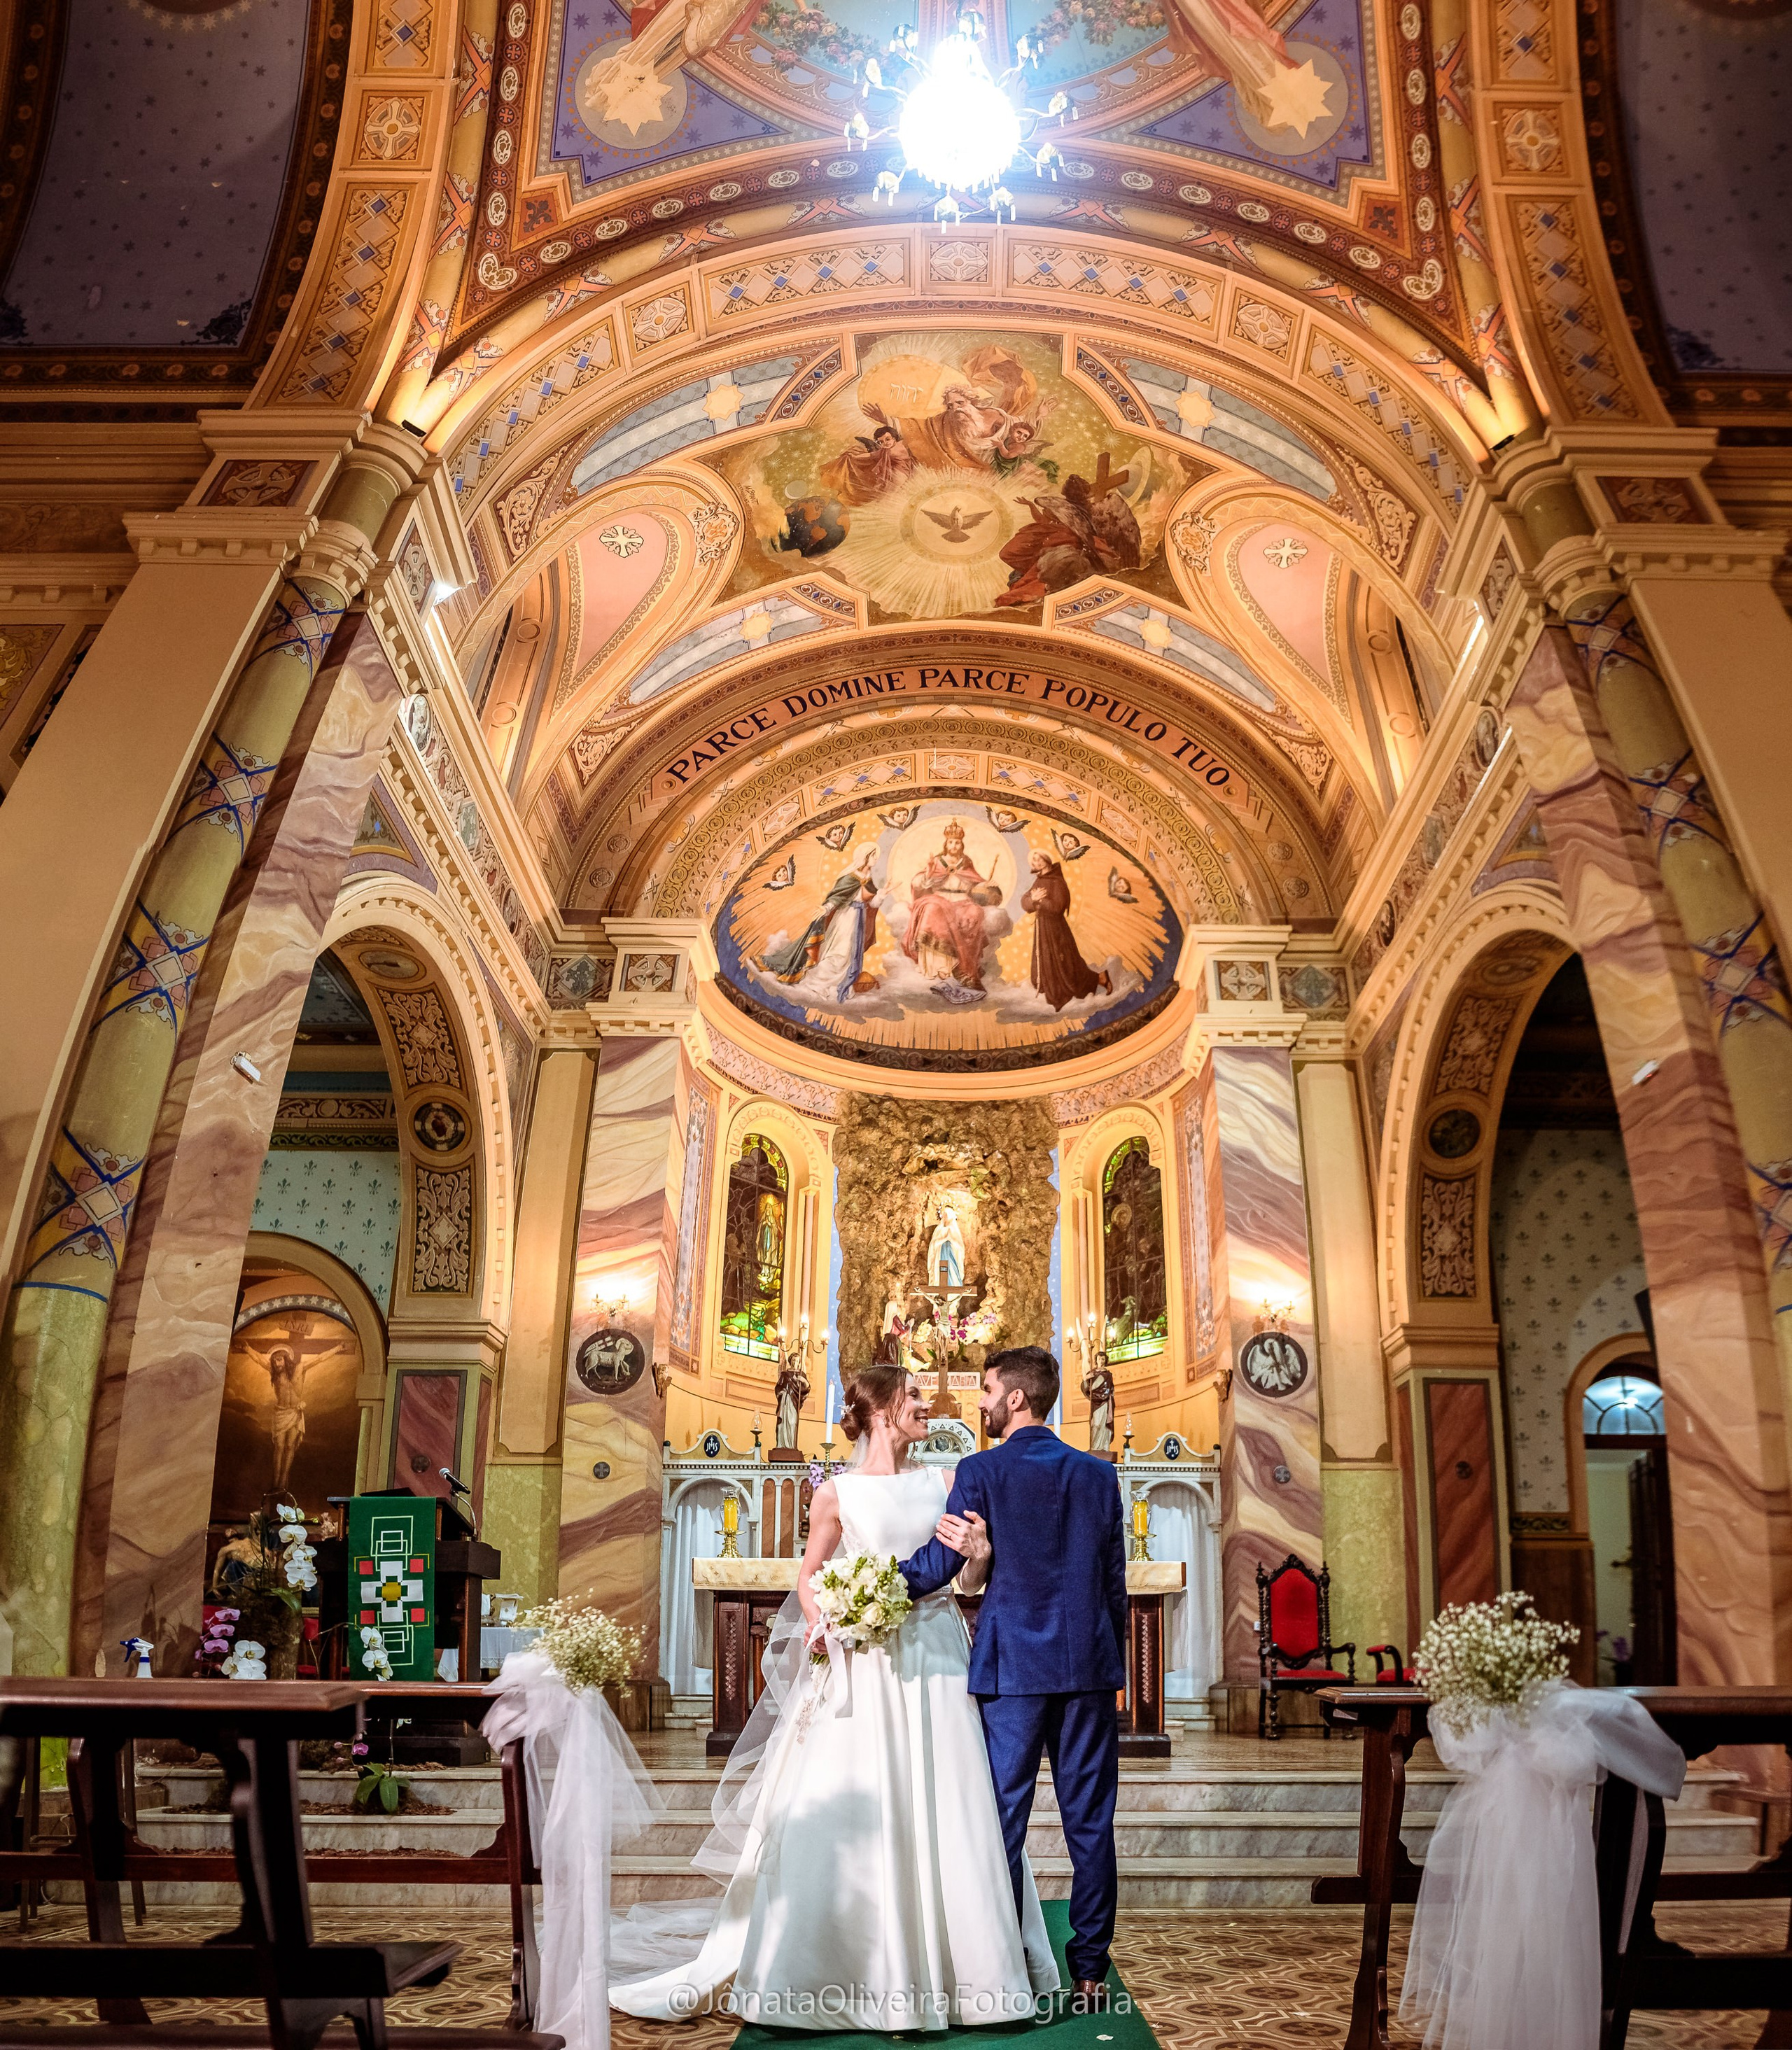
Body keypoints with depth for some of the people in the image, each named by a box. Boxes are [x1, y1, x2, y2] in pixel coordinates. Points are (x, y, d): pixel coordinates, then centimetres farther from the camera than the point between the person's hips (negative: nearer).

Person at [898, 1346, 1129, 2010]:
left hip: (1014, 1668, -3)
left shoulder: (981, 1472, -6)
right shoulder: (1099, 1475, 6)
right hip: (1090, 1667, 4)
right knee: (1090, 1823, 9)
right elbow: (1115, 1582, 9)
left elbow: (935, 1567, -9)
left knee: (1004, 1823, 5)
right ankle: (1090, 1973, 14)